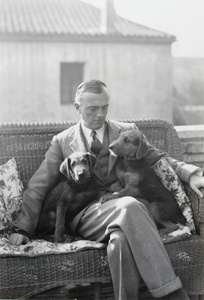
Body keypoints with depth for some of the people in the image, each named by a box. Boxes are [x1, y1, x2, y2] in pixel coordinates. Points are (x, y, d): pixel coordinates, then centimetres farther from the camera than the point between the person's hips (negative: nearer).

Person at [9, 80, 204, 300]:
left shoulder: (127, 132, 16)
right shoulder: (62, 141, 13)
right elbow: (38, 187, 11)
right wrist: (23, 229, 1)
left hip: (124, 207, 2)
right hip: (86, 215, -1)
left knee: (120, 240, -37)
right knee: (130, 205, -35)